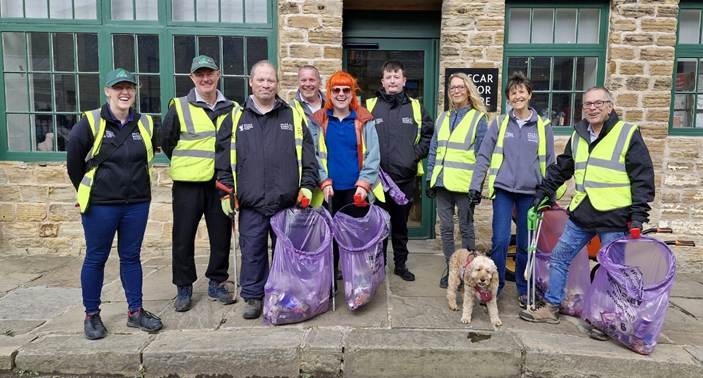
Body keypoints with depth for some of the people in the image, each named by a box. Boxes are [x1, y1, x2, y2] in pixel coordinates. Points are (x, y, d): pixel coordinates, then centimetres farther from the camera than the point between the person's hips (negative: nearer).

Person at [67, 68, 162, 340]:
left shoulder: (145, 124, 3)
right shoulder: (90, 123, -9)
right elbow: (74, 160, -2)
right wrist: (86, 191, 7)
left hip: (137, 203, 4)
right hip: (100, 205, -3)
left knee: (131, 257, 12)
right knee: (96, 259, 8)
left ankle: (135, 311, 22)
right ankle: (91, 315, 22)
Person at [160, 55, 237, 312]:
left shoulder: (231, 109, 6)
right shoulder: (180, 107, -2)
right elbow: (166, 142, 5)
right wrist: (188, 166, 9)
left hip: (220, 183, 2)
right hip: (188, 184, -2)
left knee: (222, 236, 9)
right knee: (183, 237, 5)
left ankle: (217, 283, 25)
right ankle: (184, 288, 20)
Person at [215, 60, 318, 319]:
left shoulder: (293, 117, 7)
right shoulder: (236, 119, 7)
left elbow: (307, 156, 5)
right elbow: (224, 159, 7)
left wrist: (307, 186, -3)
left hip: (287, 202, 0)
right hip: (251, 203, 0)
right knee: (252, 252, 7)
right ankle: (253, 297, 24)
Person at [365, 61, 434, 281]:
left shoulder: (415, 107, 6)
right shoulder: (370, 106, 1)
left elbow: (428, 133, 11)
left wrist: (417, 154, 0)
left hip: (406, 178, 1)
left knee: (400, 225, 13)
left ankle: (401, 265, 27)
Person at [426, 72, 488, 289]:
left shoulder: (478, 119, -1)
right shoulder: (442, 118, 13)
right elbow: (433, 151, 14)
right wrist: (430, 179, 8)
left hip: (464, 184, -4)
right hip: (442, 182, 4)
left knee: (466, 228, 7)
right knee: (446, 228, 10)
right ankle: (449, 269, 22)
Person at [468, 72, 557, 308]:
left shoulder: (543, 126, 4)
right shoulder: (500, 123, 3)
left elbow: (550, 162, 9)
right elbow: (483, 156, 3)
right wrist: (475, 186, -3)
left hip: (530, 192, 1)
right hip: (503, 190, -1)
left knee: (526, 244, 9)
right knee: (500, 240, -7)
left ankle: (523, 290, 25)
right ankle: (495, 286, 10)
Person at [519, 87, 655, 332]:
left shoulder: (628, 134, -4)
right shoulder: (578, 136, 13)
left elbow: (643, 176, -7)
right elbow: (560, 169, 23)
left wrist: (639, 211, -13)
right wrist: (543, 192, 21)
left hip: (615, 217, -5)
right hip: (581, 214, 6)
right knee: (559, 257, 7)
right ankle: (551, 308, 20)